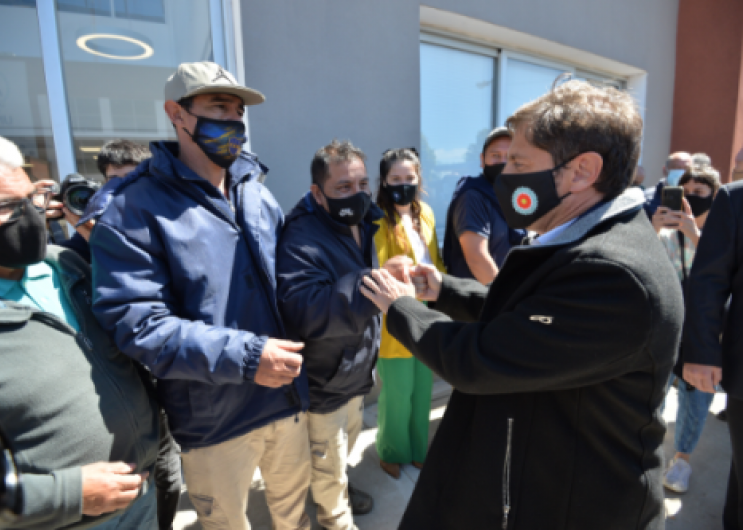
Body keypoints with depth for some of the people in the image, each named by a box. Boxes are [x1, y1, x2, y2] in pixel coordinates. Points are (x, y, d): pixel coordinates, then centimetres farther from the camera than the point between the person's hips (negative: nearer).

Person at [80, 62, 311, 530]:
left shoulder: (259, 196, 5)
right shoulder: (133, 209, -13)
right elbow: (135, 322, -21)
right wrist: (243, 355, -28)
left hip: (288, 399, 5)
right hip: (213, 421, -4)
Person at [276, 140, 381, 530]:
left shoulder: (361, 226, 1)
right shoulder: (301, 240, -28)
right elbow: (305, 313, -43)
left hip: (357, 368, 8)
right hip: (325, 379, -8)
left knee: (348, 440, 31)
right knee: (329, 461, 16)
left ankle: (339, 486, 59)